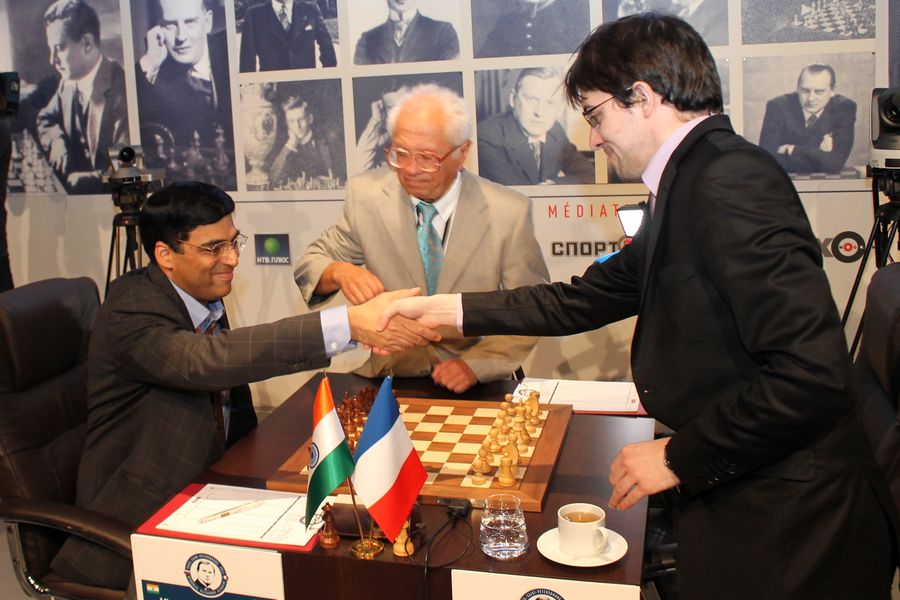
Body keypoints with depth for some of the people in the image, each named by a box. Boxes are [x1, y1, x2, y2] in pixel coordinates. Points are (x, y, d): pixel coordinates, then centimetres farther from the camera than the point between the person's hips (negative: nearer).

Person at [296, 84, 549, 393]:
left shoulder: (510, 212, -6)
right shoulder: (366, 196, -2)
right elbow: (310, 265, 6)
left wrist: (477, 364, -14)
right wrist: (339, 272, -17)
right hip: (388, 377, 1)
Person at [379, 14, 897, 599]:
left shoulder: (730, 180, -21)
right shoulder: (692, 183, 9)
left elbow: (812, 373, -28)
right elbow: (584, 301, 14)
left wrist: (680, 457, -17)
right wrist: (448, 308, 12)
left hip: (787, 531, -9)